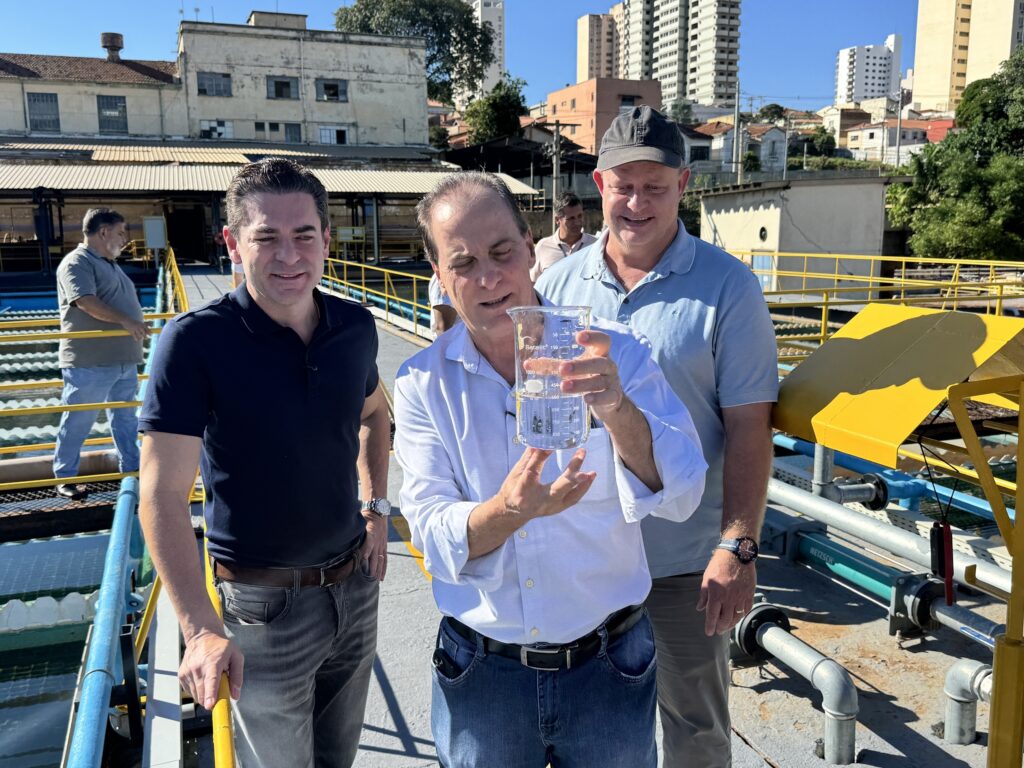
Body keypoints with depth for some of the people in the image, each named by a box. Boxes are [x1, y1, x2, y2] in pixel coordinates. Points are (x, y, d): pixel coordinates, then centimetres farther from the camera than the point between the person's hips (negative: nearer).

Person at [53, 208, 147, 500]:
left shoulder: (110, 264, 19)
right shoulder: (77, 263, -11)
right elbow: (87, 302, -25)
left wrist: (138, 326, 25)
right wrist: (126, 321, -30)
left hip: (124, 359, 9)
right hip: (90, 363, -9)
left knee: (125, 419, 14)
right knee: (77, 422, 1)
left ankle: (132, 469, 23)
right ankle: (65, 478, 13)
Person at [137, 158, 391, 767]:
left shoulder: (356, 326, -5)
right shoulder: (195, 341, -20)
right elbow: (162, 498, -21)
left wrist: (377, 508, 8)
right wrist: (201, 630, -28)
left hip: (355, 582, 5)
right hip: (266, 602, -5)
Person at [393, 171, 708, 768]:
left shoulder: (614, 355, -10)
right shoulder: (423, 385, -7)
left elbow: (680, 496, -20)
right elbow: (434, 535, -13)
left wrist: (616, 411, -39)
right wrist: (509, 509, -34)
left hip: (609, 667, 0)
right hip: (481, 672, 1)